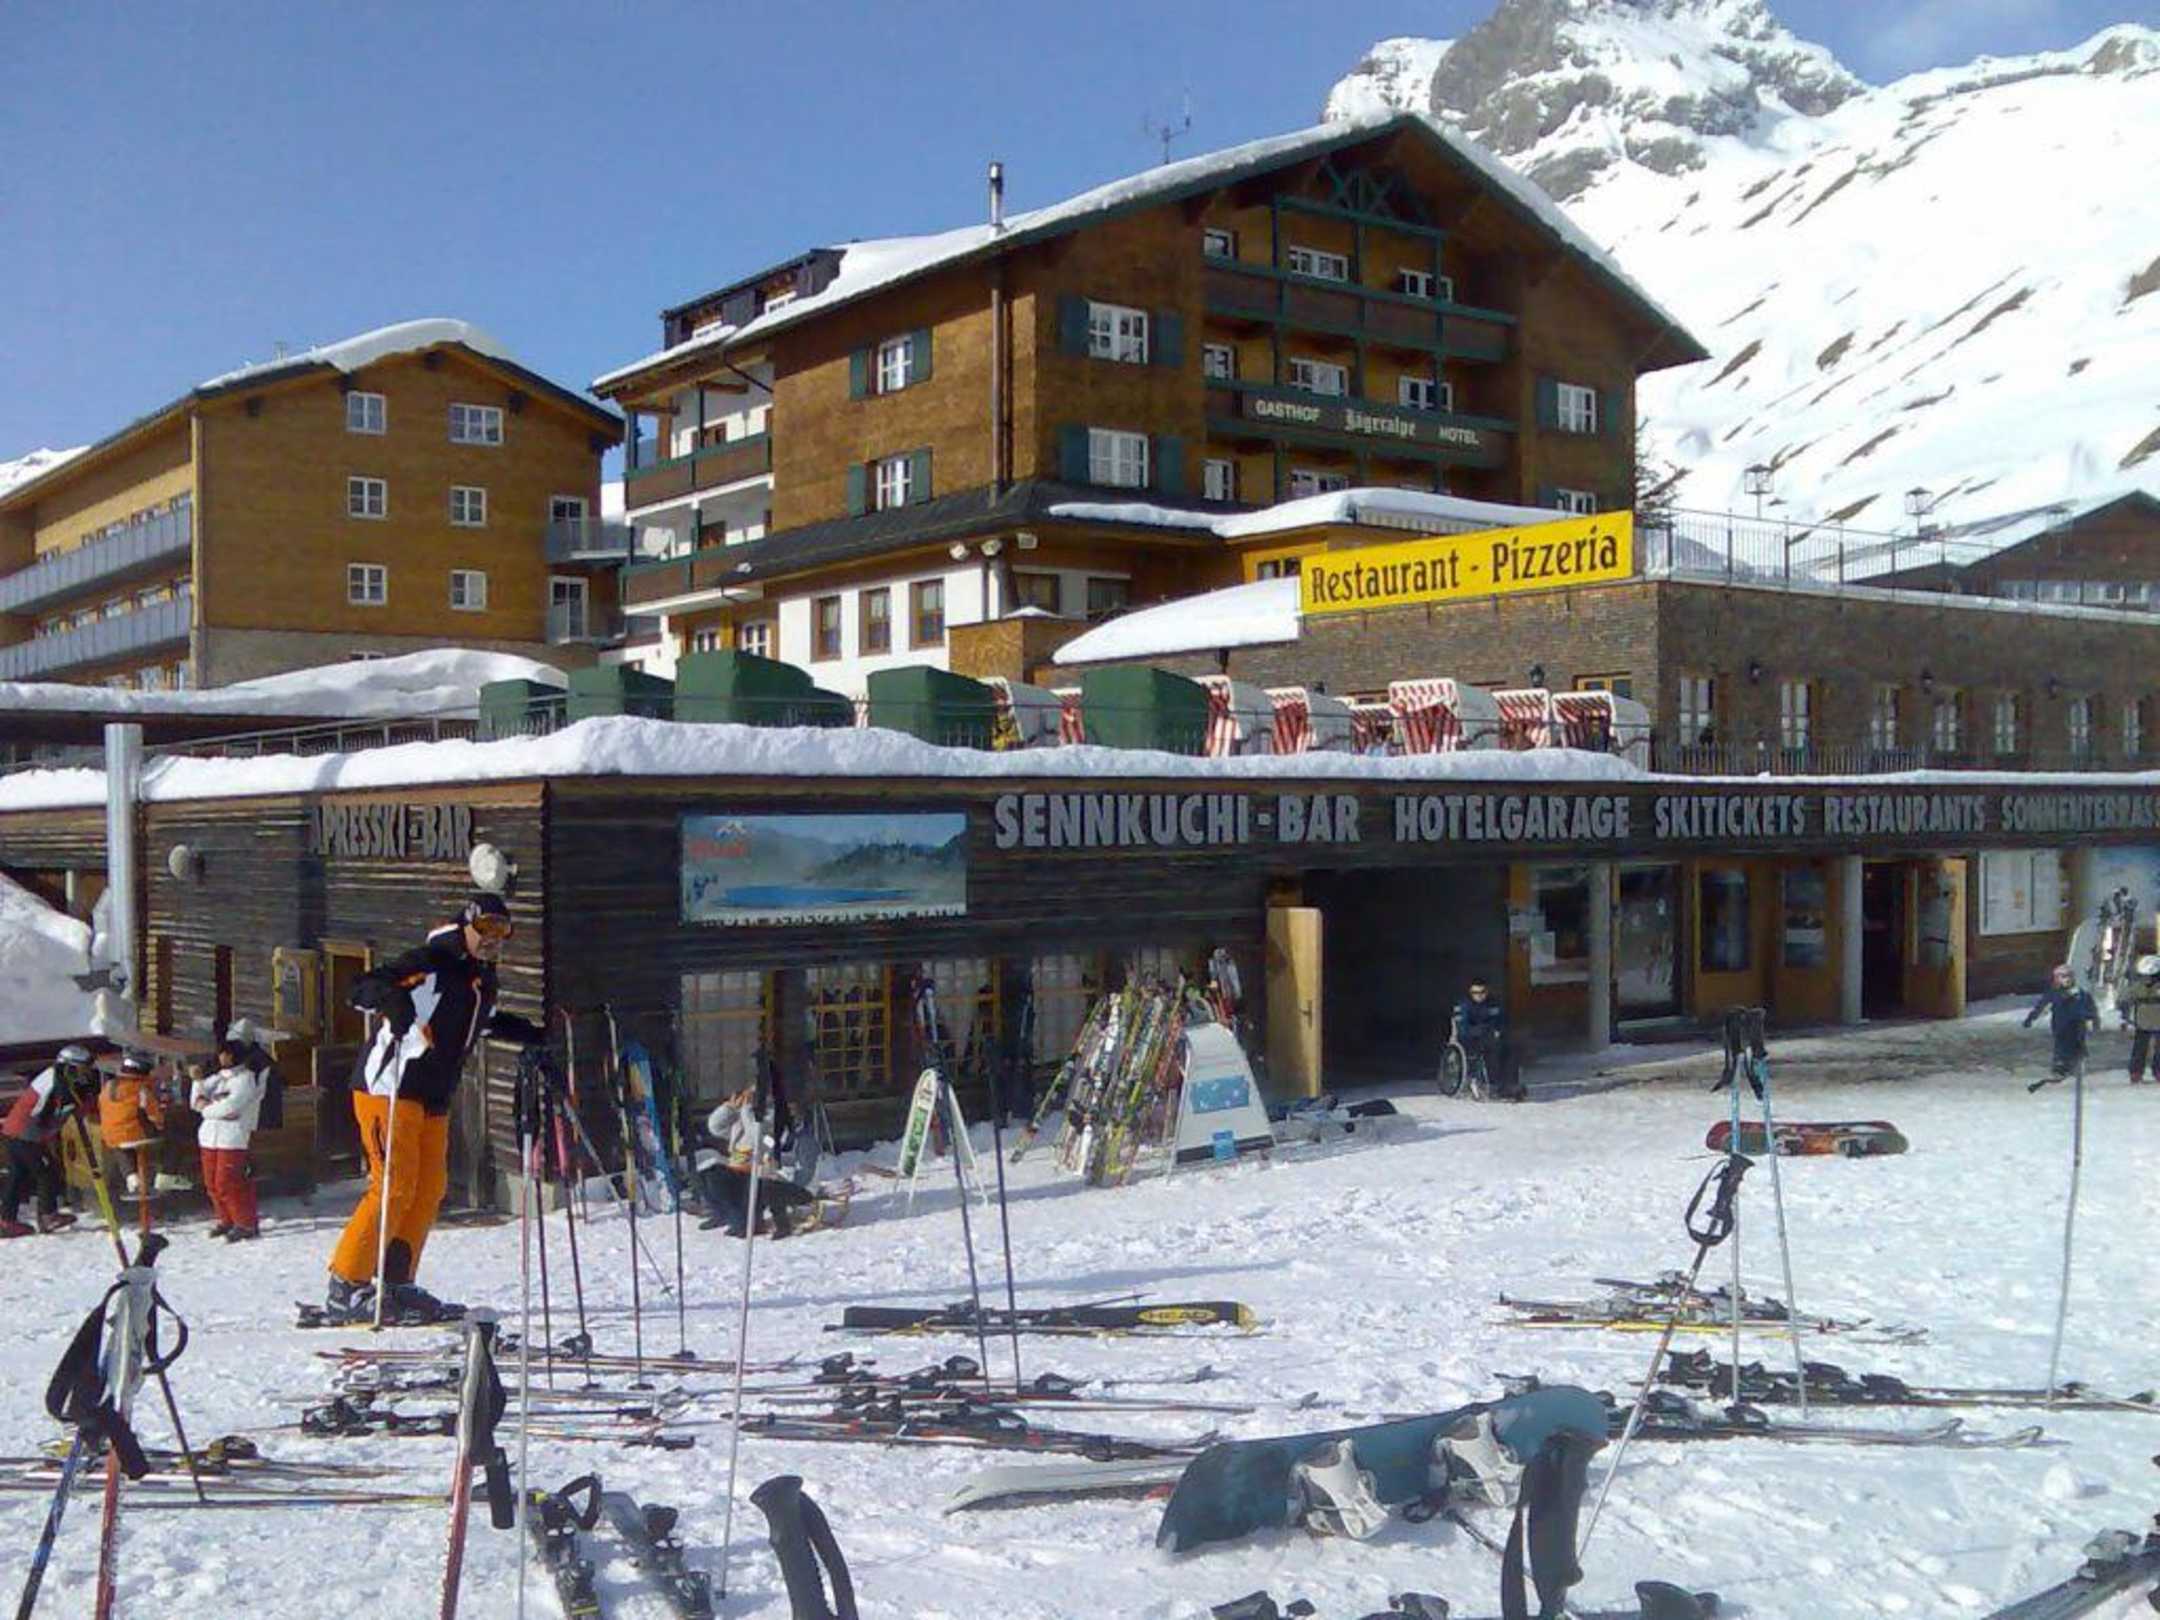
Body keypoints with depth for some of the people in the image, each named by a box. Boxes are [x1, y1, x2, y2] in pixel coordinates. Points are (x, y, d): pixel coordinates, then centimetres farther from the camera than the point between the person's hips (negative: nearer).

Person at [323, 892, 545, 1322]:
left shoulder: (484, 982, 16)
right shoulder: (429, 963, -10)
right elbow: (362, 987, -17)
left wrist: (534, 1036, 28)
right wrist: (392, 996, -37)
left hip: (434, 1099, 9)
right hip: (388, 1087, -9)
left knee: (430, 1189, 8)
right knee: (394, 1186, -14)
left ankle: (396, 1283, 17)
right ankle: (346, 1288, -9)